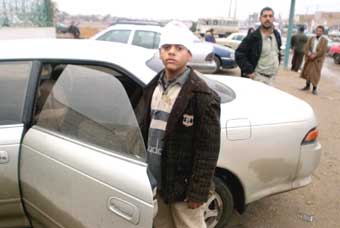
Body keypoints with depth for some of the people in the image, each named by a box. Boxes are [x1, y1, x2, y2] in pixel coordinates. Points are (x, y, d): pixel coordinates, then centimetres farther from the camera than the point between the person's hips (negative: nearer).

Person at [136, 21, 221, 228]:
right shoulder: (153, 87, 2)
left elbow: (208, 149, -17)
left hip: (183, 185, -6)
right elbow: (140, 128, 7)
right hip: (155, 180, 6)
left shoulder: (202, 96, -19)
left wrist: (198, 191, -15)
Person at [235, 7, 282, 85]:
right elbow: (239, 54, -14)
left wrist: (275, 67, 16)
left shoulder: (277, 35, 9)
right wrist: (249, 71, -18)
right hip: (257, 77, -7)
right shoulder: (253, 37, -12)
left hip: (271, 77, 7)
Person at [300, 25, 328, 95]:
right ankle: (307, 86, 26)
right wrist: (309, 54, -16)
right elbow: (306, 48, 0)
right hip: (309, 58, 4)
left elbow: (323, 51, -12)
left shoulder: (324, 41, -4)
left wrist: (314, 55, -18)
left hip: (318, 59, -4)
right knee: (307, 72, 10)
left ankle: (314, 88, 6)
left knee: (315, 74, -4)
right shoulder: (311, 39, 8)